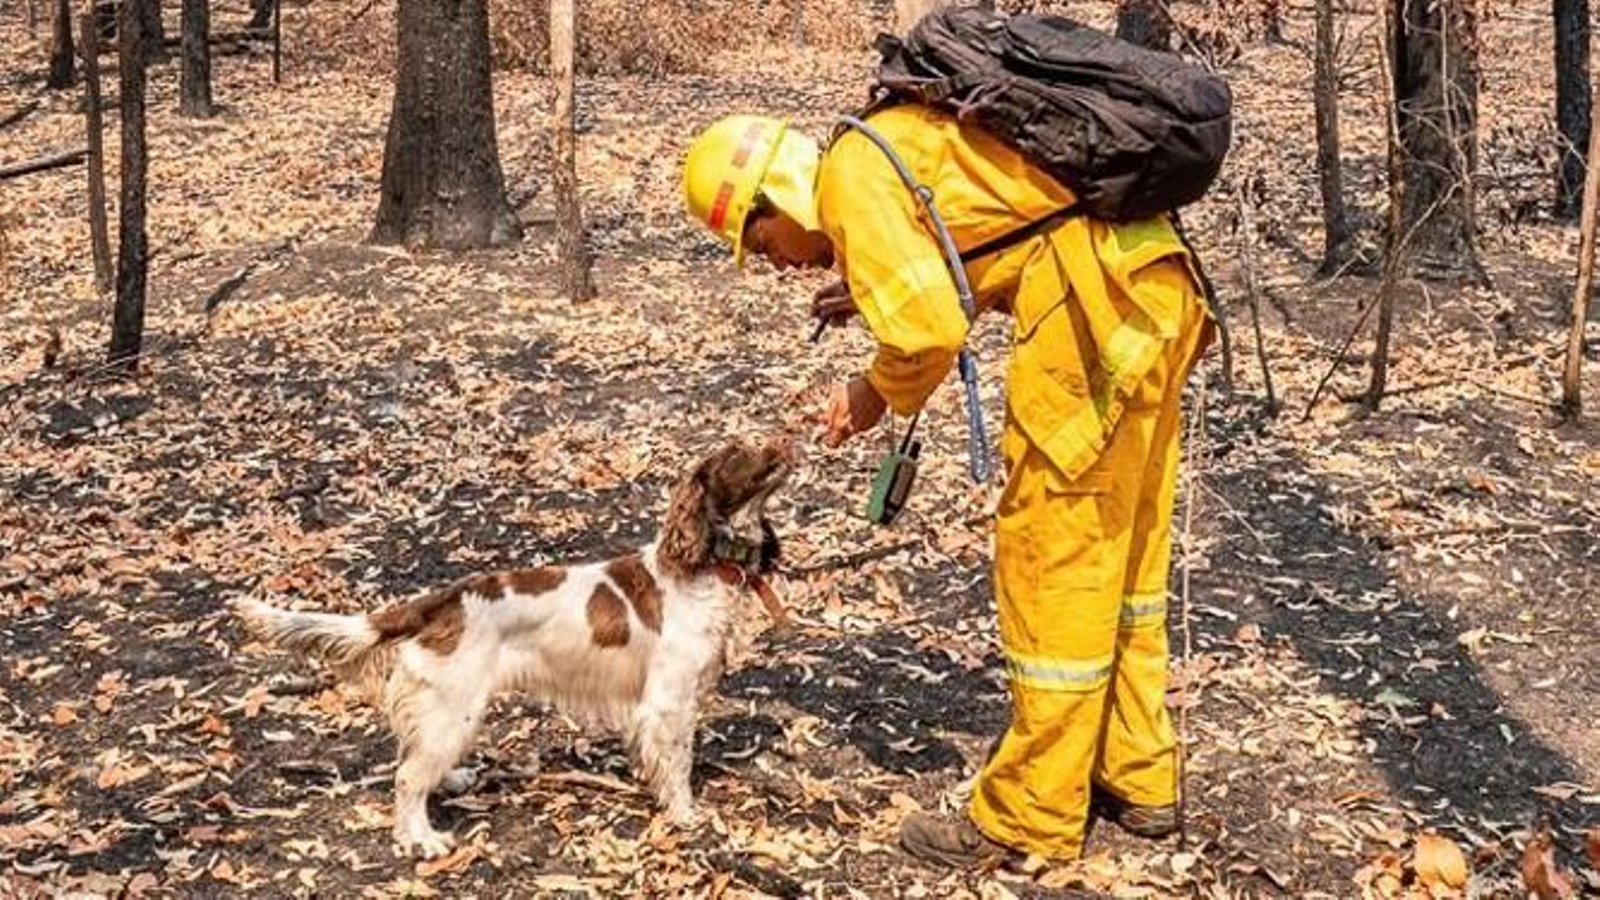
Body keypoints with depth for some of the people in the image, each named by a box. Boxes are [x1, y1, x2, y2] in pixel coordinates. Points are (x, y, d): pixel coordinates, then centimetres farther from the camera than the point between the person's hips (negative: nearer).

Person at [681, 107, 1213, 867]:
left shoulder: (852, 177, -7)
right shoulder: (900, 146, 22)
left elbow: (929, 331, -16)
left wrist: (877, 395, 3)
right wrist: (876, 289, 20)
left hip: (1098, 310, -10)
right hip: (1154, 287, 10)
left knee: (1052, 565, -1)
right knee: (1124, 556, 18)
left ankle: (1031, 819, 10)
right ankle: (1137, 780, 30)